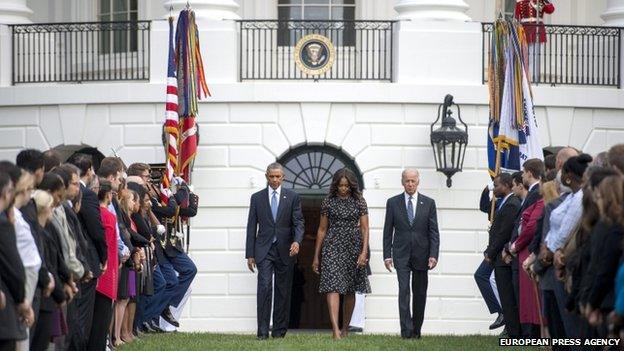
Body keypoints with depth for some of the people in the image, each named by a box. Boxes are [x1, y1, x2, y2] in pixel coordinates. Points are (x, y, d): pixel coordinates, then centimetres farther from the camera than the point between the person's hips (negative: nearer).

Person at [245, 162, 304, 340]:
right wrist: (250, 254, 4)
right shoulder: (257, 198, 8)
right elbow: (252, 227, 8)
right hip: (264, 250, -1)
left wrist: (297, 241, -20)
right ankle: (263, 331, -14)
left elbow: (298, 222, 0)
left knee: (283, 291, 3)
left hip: (285, 251, 1)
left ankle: (279, 330, 9)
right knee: (264, 287, -13)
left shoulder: (292, 197, 6)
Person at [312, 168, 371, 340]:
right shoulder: (328, 202, 4)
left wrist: (364, 252, -12)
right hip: (332, 247, -1)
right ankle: (335, 329, -26)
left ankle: (345, 328, 22)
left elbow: (365, 229, 0)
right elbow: (322, 230, 9)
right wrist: (316, 256, 9)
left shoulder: (359, 202, 3)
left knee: (350, 290, 8)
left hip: (353, 247, 1)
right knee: (333, 287, -15)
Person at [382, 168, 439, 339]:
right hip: (401, 255, -1)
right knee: (404, 291, -13)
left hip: (421, 255, 1)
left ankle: (416, 330, 16)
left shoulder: (429, 203, 4)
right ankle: (406, 330, -17)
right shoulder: (393, 203, 4)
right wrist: (387, 255, -1)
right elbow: (388, 232, 6)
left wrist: (433, 255, -8)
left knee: (420, 294, 6)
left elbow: (433, 232, 2)